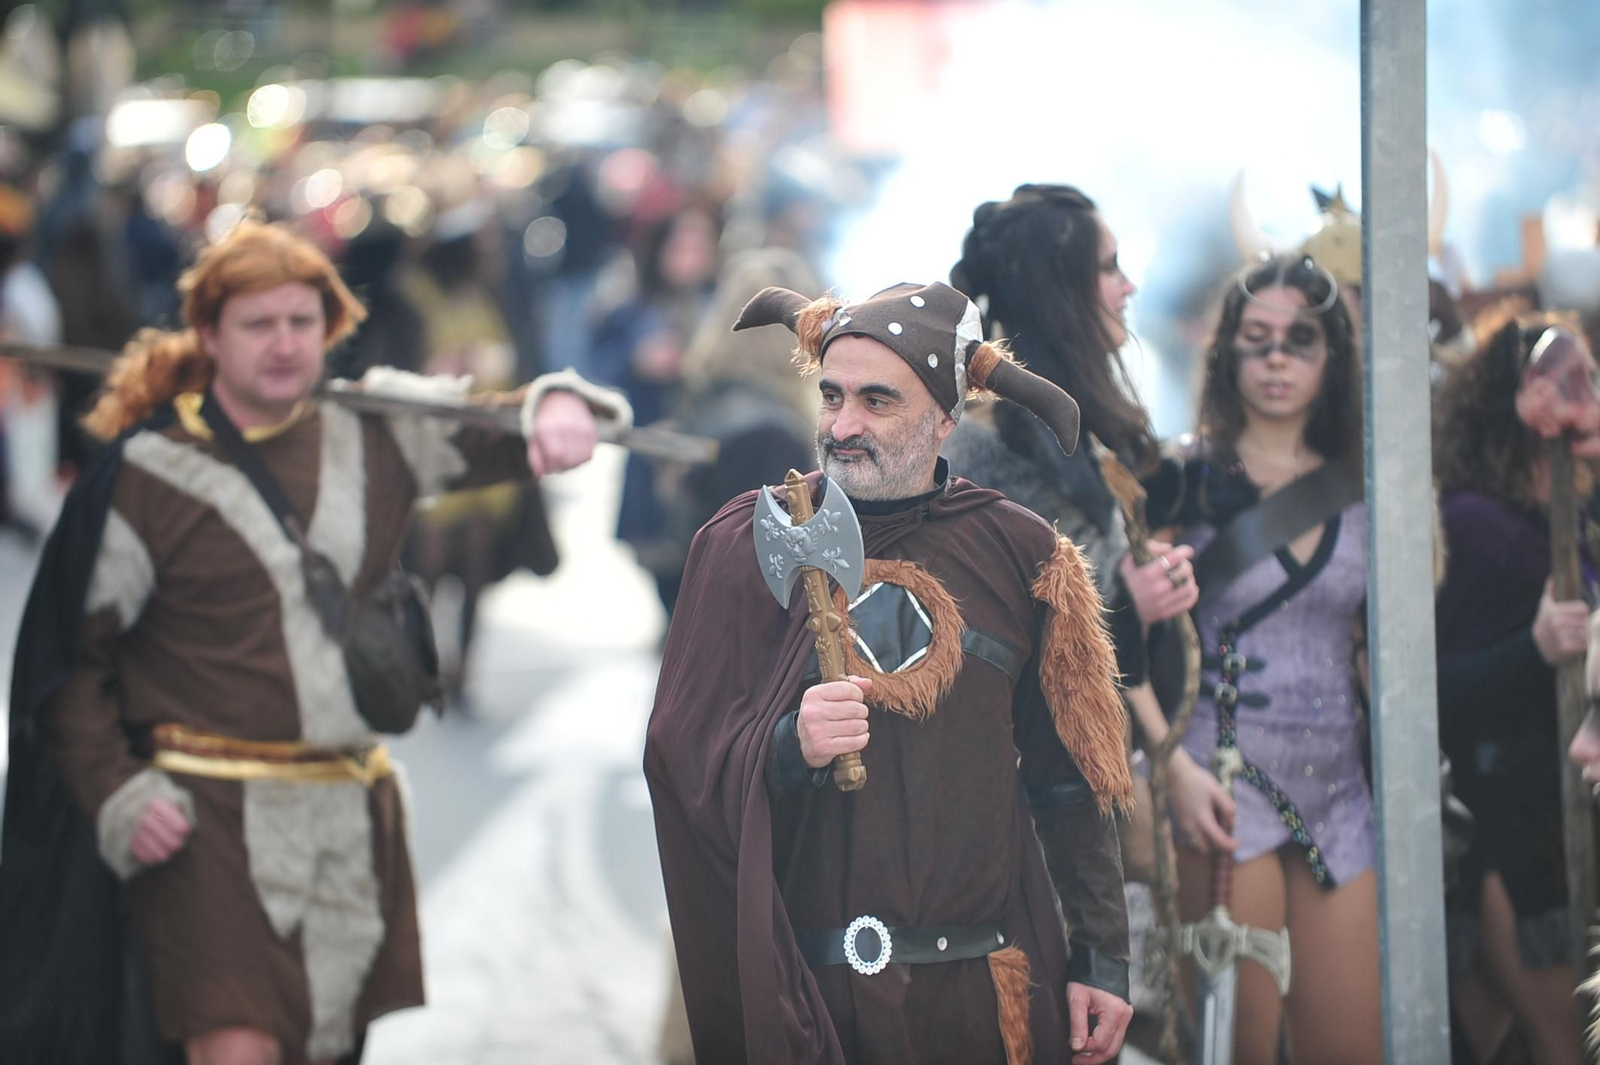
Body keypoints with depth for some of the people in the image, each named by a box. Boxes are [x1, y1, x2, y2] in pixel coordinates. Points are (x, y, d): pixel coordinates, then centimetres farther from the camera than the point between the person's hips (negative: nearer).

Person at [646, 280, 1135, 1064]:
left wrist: (1102, 960, 5)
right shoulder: (747, 546, 1)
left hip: (984, 990, 1)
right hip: (805, 990, -1)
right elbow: (683, 758, -3)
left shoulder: (1016, 553, 4)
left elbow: (1070, 779, 8)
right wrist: (785, 749, -23)